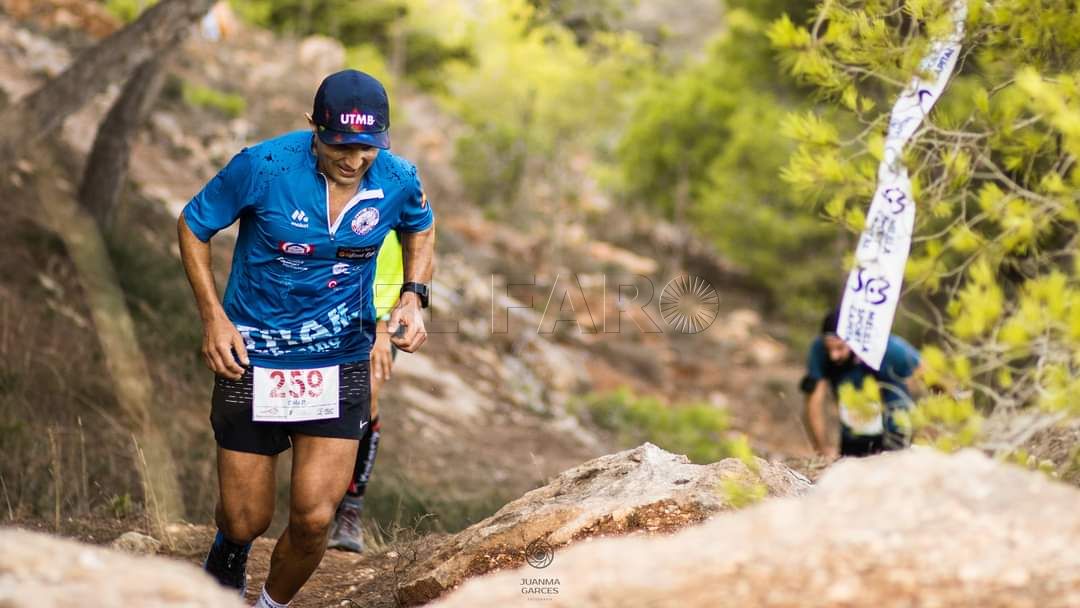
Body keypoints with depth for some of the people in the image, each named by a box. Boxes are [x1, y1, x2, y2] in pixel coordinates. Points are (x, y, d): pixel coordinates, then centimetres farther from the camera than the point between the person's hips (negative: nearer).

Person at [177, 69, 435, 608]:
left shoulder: (398, 180, -10)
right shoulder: (263, 167, -18)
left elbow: (421, 229, 15)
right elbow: (192, 226, -2)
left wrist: (413, 298, -2)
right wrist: (213, 317, -10)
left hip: (339, 365, 1)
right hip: (251, 360, -1)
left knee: (313, 520, -10)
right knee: (246, 521, 6)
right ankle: (229, 548, 46)